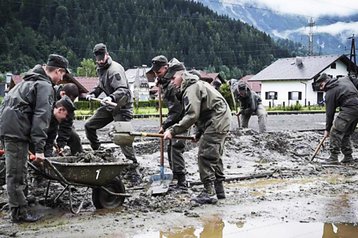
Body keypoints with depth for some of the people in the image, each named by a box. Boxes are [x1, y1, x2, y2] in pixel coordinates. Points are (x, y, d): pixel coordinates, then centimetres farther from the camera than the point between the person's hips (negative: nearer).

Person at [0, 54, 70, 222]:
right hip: (17, 131, -10)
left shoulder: (31, 80, 24)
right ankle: (19, 213, 1)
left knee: (17, 171, 16)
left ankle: (18, 209, 24)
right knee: (16, 173, -5)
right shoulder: (45, 86, -9)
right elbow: (41, 117, -17)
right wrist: (39, 148, -20)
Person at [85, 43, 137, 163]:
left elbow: (123, 89, -33)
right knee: (89, 126, 11)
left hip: (122, 106, -10)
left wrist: (111, 97, -49)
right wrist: (92, 94, 6)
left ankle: (133, 162, -8)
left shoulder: (115, 69, -21)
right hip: (109, 105, 10)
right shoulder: (100, 69, 11)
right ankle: (96, 152, 24)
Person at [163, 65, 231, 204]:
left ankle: (209, 193, -9)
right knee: (214, 157, 16)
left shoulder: (191, 89, -14)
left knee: (205, 157, -10)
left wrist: (173, 131, -23)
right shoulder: (195, 85, 20)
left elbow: (192, 115, -24)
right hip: (221, 121, 11)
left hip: (216, 123, -11)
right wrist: (199, 133, 16)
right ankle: (218, 190, 23)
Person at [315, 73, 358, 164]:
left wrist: (327, 129, 3)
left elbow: (330, 112, -3)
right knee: (346, 133, 18)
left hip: (349, 108, -9)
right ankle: (348, 156, 20)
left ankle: (334, 157, -9)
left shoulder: (330, 92, -3)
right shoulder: (345, 79, 17)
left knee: (335, 132, -6)